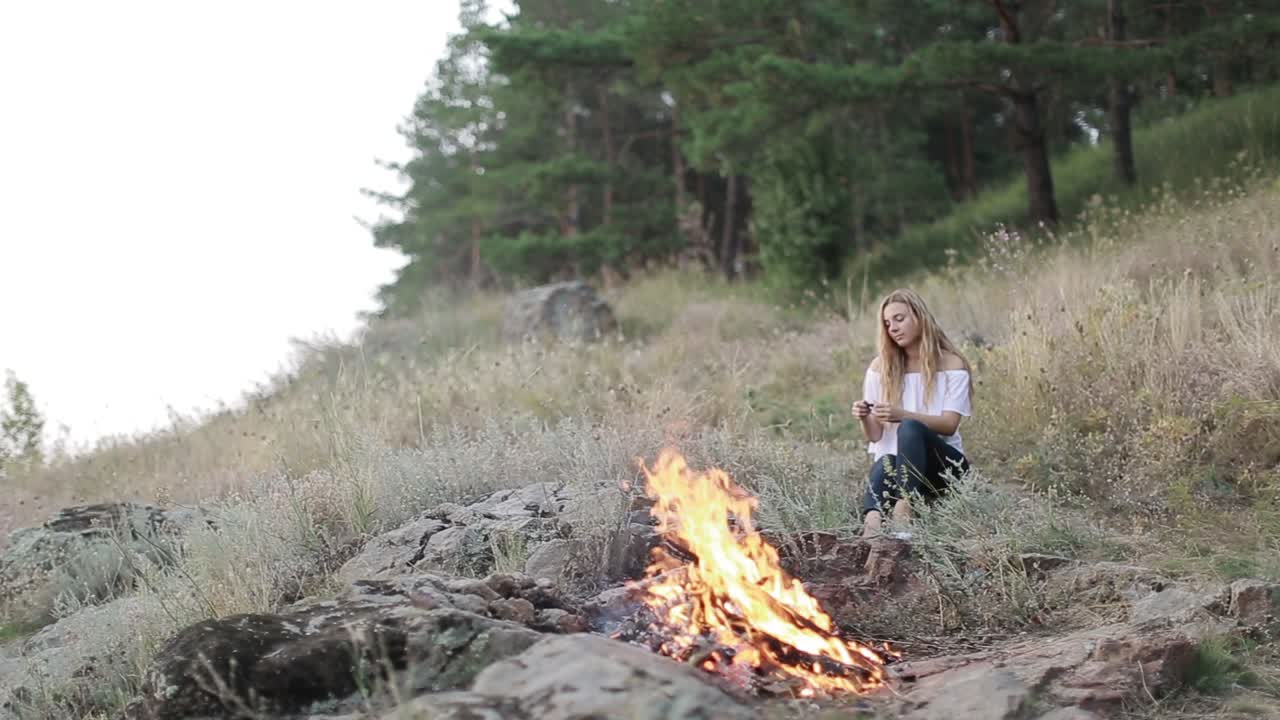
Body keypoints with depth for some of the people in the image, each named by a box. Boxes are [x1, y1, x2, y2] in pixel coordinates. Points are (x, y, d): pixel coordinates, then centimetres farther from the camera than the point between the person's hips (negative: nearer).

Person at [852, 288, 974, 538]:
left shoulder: (952, 365, 1)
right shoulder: (881, 367, 9)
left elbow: (950, 424, -11)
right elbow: (875, 436, 6)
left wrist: (902, 415, -27)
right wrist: (865, 419, -18)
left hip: (943, 464, -1)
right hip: (895, 460, 1)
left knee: (910, 429, -34)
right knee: (883, 466, -37)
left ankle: (903, 511, -50)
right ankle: (872, 523, -66)